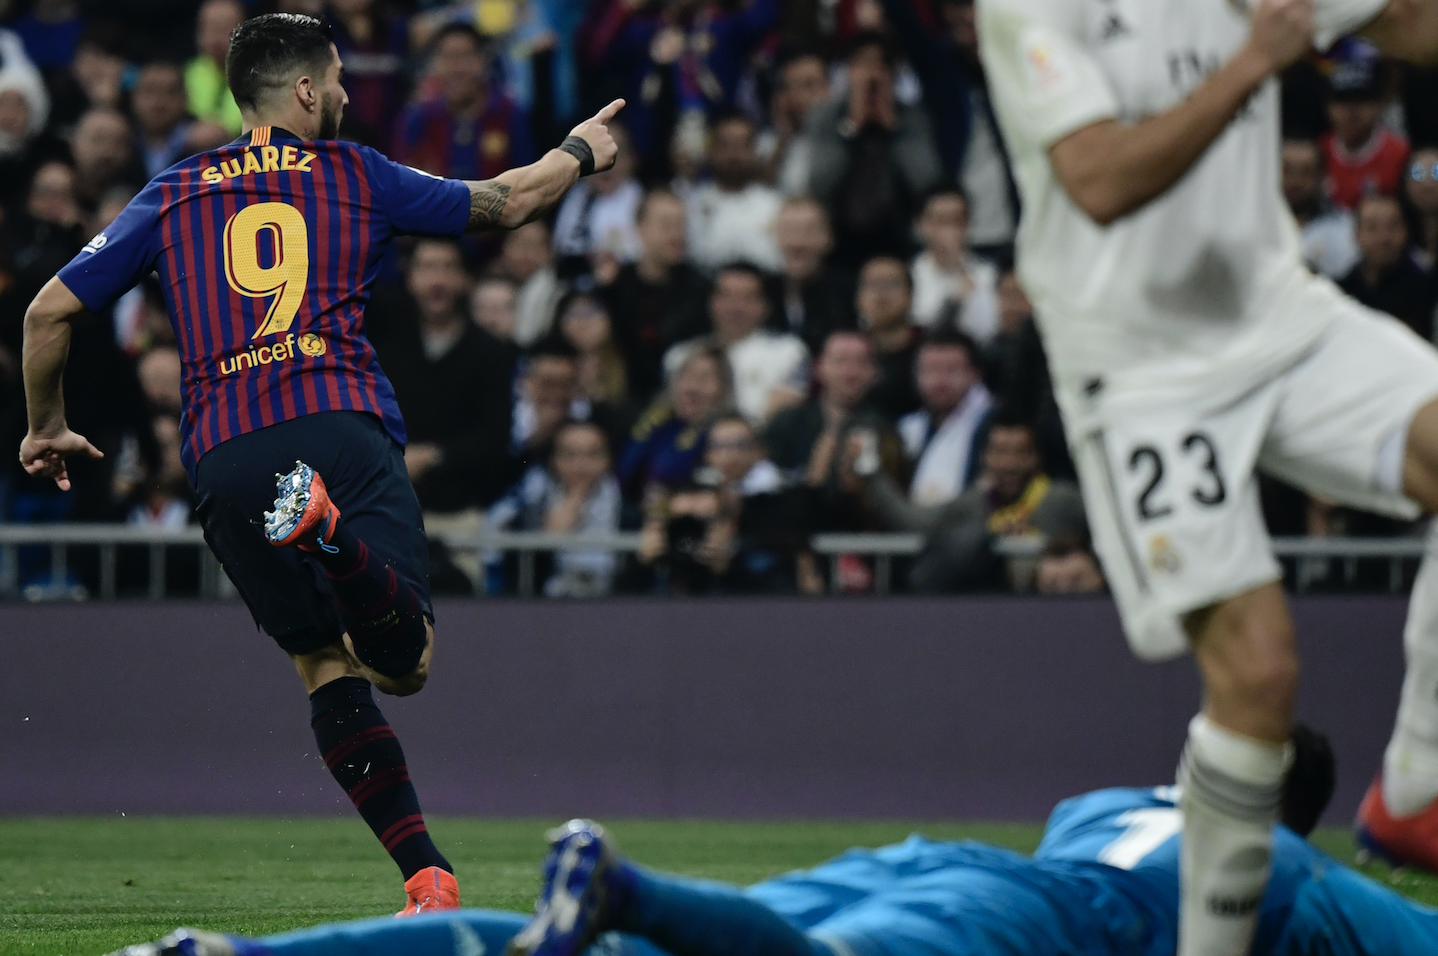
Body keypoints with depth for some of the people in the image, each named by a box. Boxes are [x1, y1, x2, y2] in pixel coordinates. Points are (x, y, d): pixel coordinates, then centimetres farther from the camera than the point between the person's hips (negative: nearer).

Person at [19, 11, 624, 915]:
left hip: (224, 458, 3)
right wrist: (579, 151, 48)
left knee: (326, 662, 10)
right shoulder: (354, 175, 16)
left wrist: (47, 426, 36)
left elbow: (49, 312, 20)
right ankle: (329, 531, -43)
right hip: (343, 427, -3)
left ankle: (427, 876, -3)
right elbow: (502, 202, 28)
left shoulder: (172, 196, 20)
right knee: (403, 663, -12)